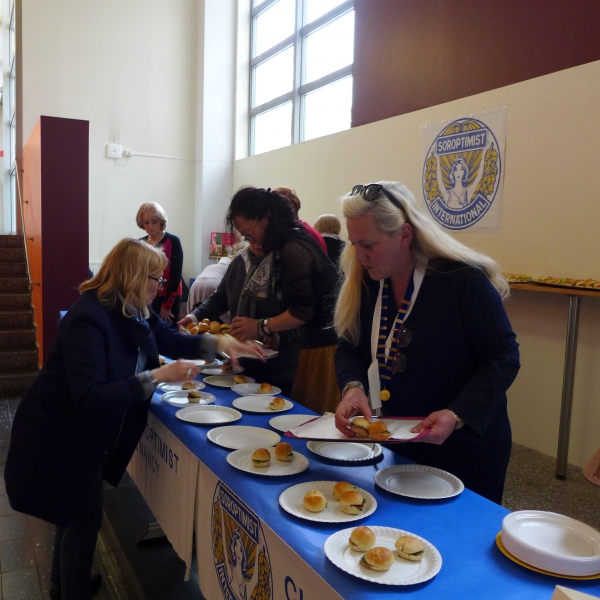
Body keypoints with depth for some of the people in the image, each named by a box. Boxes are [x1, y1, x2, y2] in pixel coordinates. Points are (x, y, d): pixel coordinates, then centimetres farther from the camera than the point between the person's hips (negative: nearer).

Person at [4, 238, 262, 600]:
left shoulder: (132, 313, -3)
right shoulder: (88, 319, -31)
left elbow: (169, 339, 10)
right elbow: (90, 397, -37)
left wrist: (218, 343, -5)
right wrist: (157, 376, -38)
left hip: (85, 432, 9)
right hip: (59, 435, -9)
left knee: (76, 512, 25)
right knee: (84, 517, 5)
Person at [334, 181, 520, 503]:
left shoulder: (464, 280, -21)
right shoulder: (365, 282, -3)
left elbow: (503, 358, -17)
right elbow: (350, 347, 1)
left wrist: (457, 415, -29)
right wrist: (353, 387, -20)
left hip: (465, 448, -5)